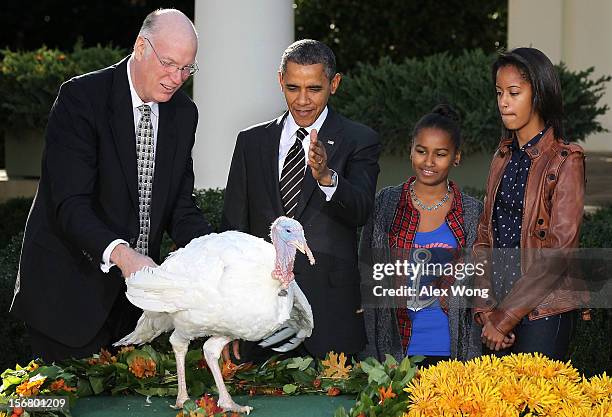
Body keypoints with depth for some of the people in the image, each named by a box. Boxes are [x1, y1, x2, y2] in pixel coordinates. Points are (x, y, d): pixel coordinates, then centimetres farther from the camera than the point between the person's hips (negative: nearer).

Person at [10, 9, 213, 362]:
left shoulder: (183, 113, 6)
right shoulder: (81, 98, -15)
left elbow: (181, 206, 6)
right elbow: (70, 204, -23)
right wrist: (119, 253, -40)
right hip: (70, 293, -6)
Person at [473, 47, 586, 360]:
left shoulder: (565, 161, -7)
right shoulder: (503, 158, 12)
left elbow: (560, 248, -14)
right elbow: (485, 237, 11)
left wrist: (506, 316, -15)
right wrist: (486, 310, -3)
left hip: (542, 312, -6)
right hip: (499, 309, 6)